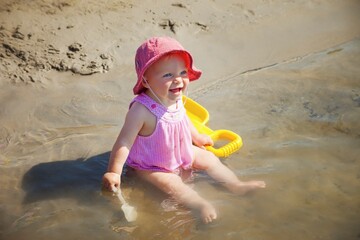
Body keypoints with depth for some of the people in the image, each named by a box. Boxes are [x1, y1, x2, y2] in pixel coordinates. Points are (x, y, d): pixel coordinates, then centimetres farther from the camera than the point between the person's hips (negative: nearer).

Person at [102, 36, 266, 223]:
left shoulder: (176, 99, -13)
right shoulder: (141, 110, -37)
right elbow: (124, 142, -33)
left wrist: (197, 137, 24)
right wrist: (114, 172, -35)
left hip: (182, 154, 7)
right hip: (151, 166, -7)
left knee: (209, 159, 9)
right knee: (171, 184, -27)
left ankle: (236, 186, 18)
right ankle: (202, 206, -27)